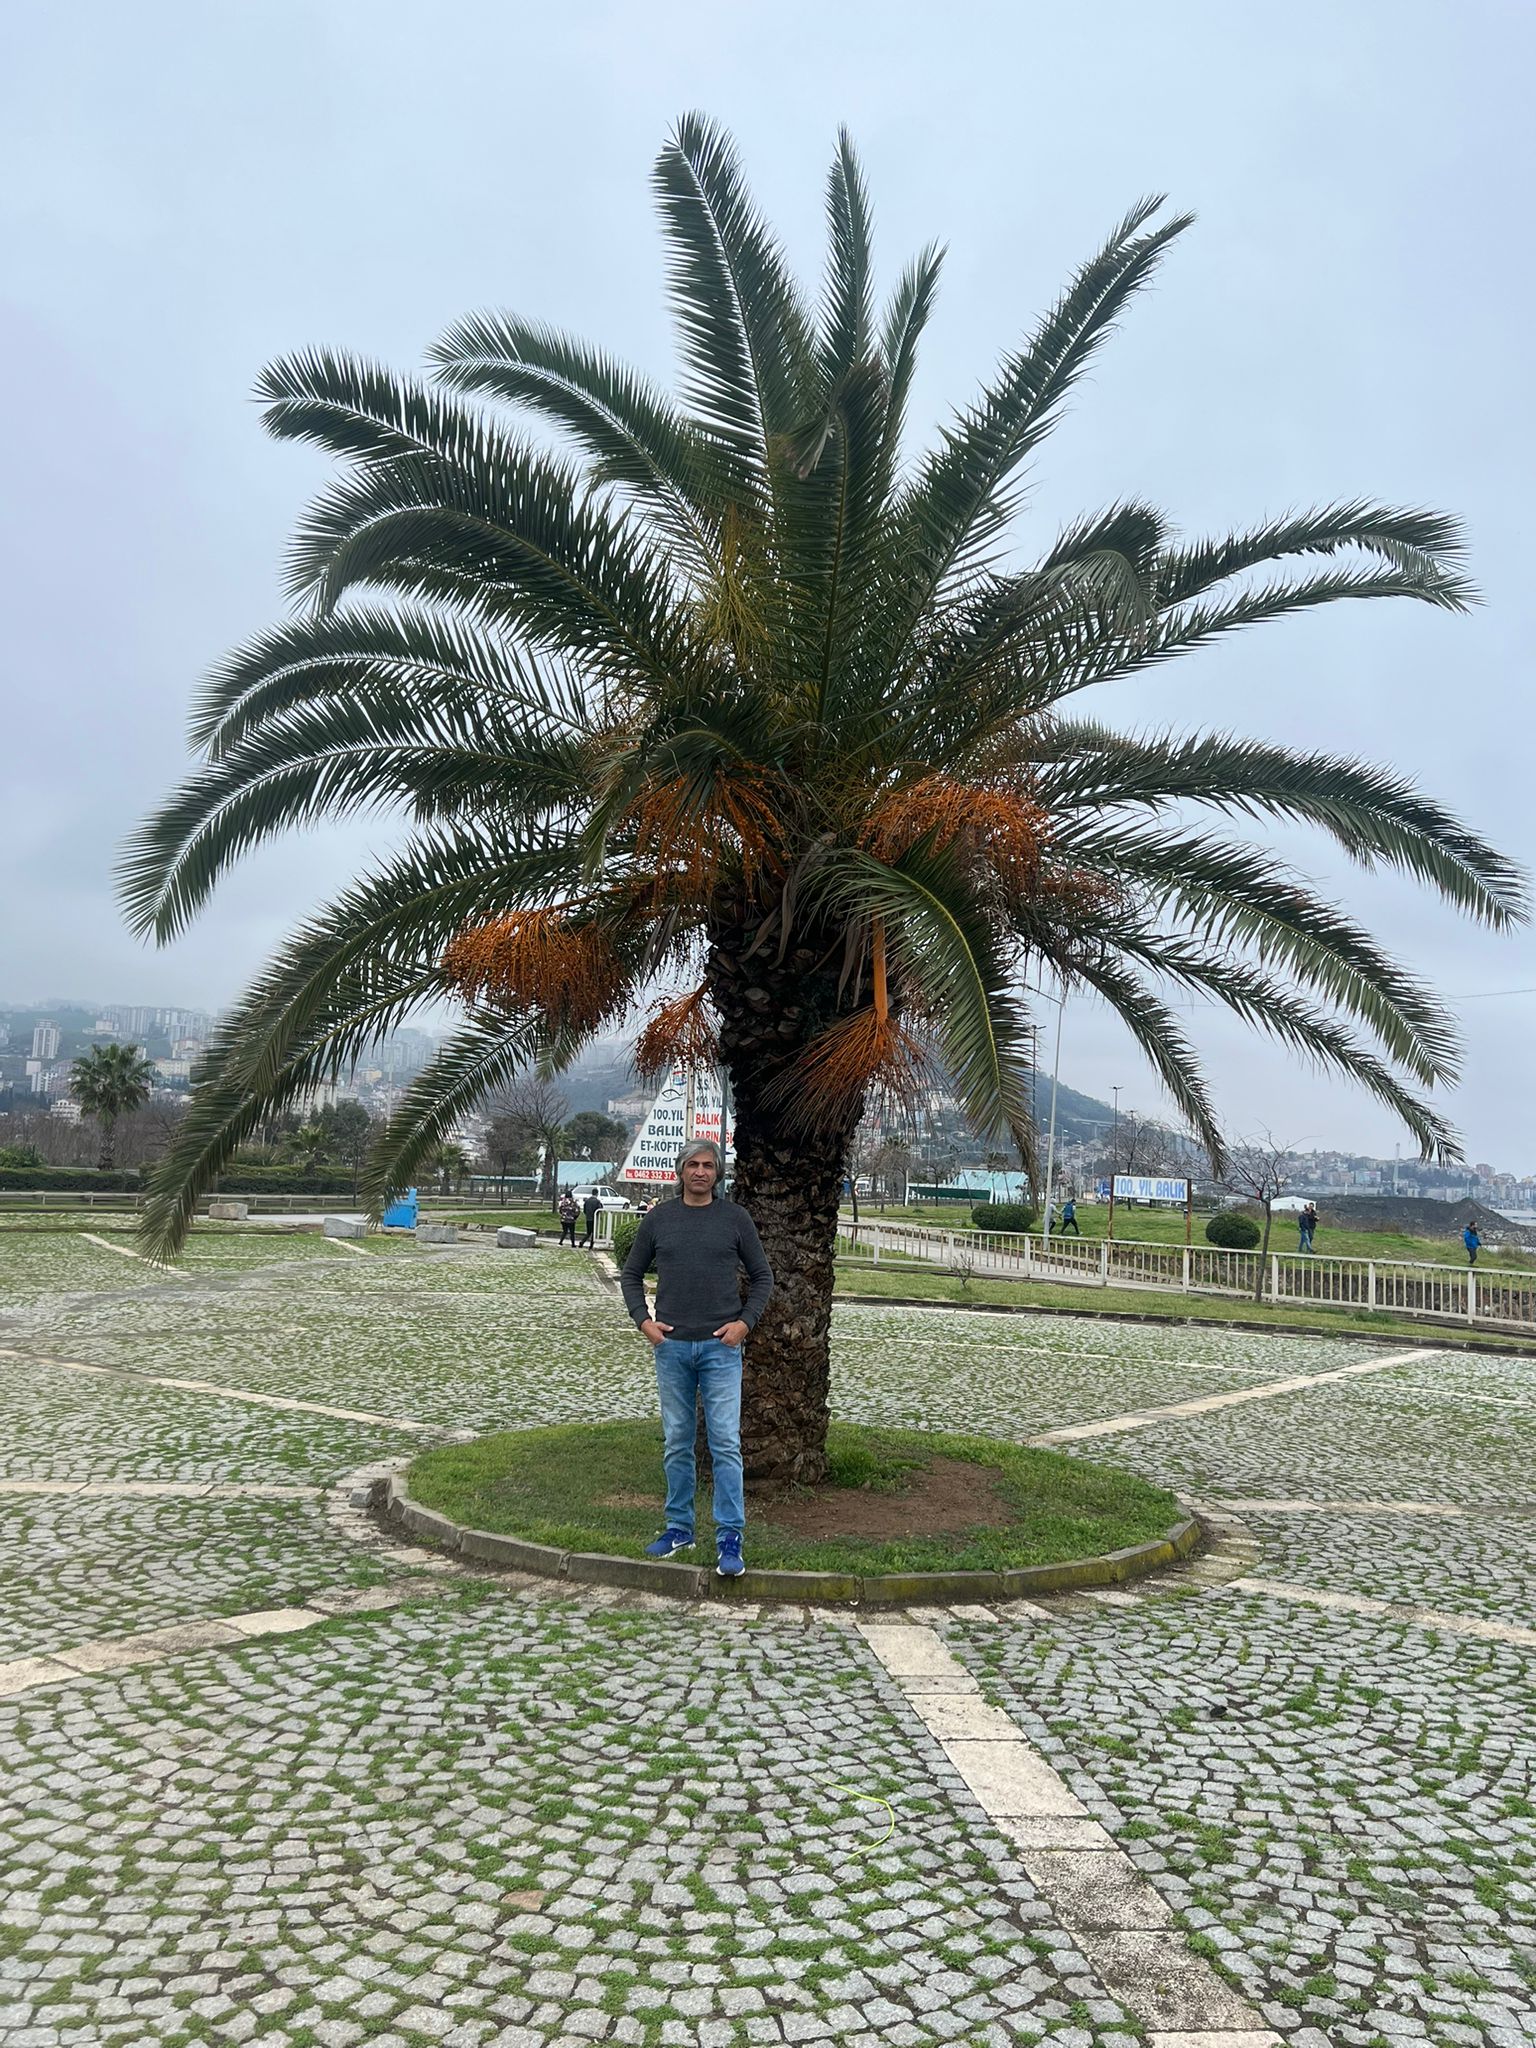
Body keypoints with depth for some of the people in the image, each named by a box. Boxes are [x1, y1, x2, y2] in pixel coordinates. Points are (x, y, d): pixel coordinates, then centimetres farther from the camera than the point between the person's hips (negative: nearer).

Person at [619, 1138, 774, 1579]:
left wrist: (745, 1321, -6)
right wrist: (643, 1320, 1)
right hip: (671, 1346, 2)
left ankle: (730, 1538, -1)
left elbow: (762, 1276, 7)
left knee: (725, 1443, -5)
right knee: (677, 1444, 11)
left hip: (720, 1347, -2)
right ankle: (679, 1528, 22)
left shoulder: (735, 1218, 2)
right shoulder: (658, 1219, 6)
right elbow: (631, 1274, 14)